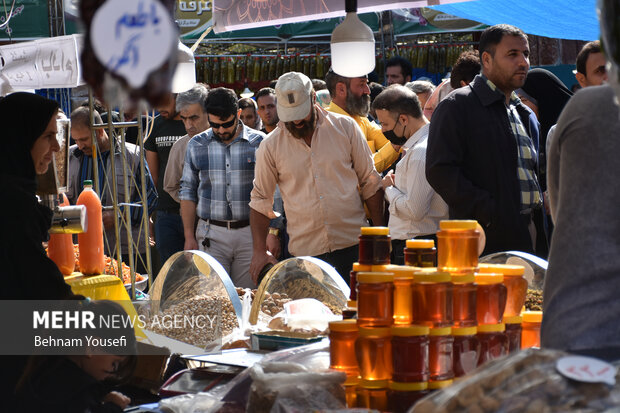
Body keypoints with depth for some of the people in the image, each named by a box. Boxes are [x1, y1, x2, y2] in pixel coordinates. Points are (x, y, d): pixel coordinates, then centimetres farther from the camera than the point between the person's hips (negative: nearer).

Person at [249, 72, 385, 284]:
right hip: (305, 252, 0)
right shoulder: (270, 146, 2)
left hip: (354, 245, 0)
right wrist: (260, 250, 0)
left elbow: (370, 182, 8)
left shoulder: (345, 127, 2)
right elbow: (260, 201, 9)